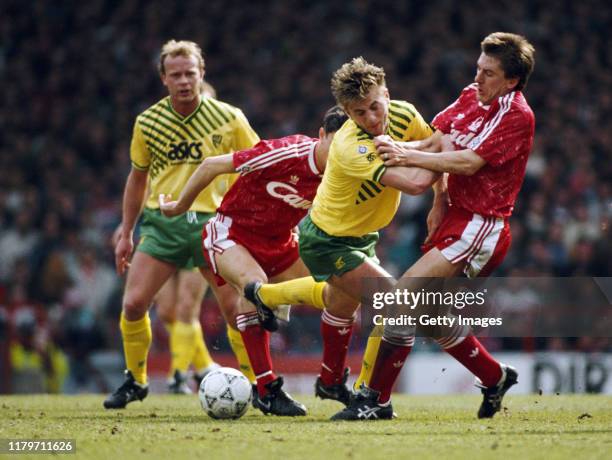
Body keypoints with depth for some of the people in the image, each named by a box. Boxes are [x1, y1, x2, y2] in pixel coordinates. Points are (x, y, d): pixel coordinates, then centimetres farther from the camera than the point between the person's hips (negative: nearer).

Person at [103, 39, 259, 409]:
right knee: (133, 304, -8)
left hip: (213, 222, -1)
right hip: (161, 222, 2)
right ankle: (135, 381, 12)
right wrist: (126, 233, 16)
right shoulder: (148, 122, 2)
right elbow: (138, 177, 14)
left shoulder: (229, 119, -3)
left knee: (237, 307, -9)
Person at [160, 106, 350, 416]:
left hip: (279, 243, 7)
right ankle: (266, 389, -30)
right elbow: (212, 165, -18)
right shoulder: (283, 153, -29)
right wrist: (180, 206, -6)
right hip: (230, 233, -7)